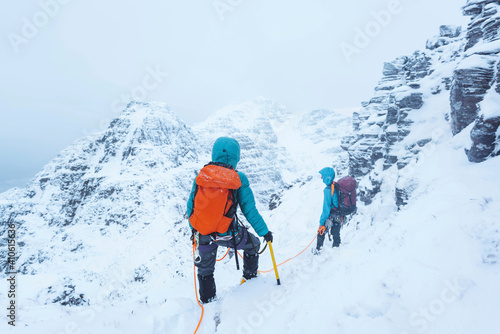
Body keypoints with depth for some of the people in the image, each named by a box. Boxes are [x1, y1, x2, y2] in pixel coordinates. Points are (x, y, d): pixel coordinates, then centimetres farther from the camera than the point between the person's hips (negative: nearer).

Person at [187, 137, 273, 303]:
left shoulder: (201, 175, -3)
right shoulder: (239, 179, -11)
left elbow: (191, 206, 4)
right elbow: (249, 210, -9)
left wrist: (193, 229, 19)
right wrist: (264, 231, 3)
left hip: (202, 234, 3)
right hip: (227, 234, -2)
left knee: (205, 271, 25)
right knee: (253, 244, 29)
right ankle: (250, 277, 44)